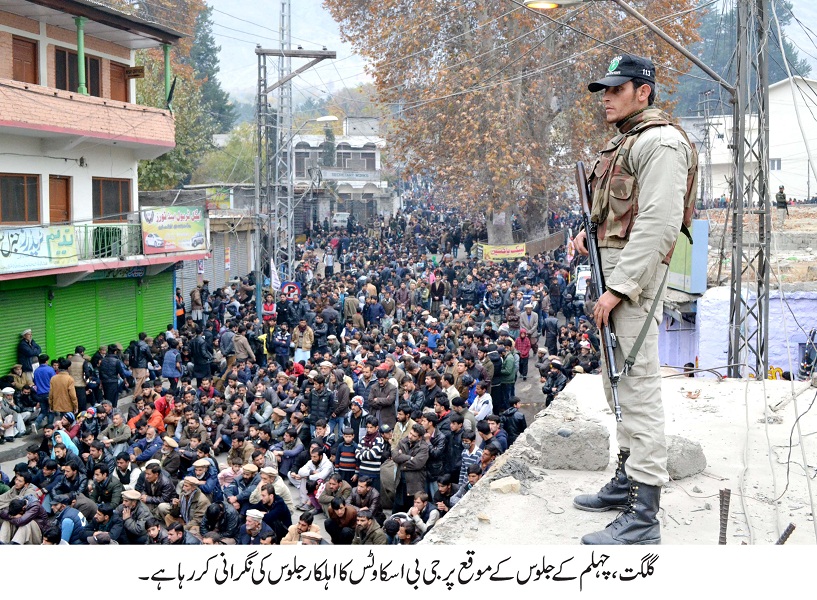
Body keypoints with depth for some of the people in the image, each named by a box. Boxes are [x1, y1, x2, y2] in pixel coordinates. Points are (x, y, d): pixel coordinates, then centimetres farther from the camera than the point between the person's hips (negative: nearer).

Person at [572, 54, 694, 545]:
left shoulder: (661, 142, -14)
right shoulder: (626, 142, 19)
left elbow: (657, 225, -22)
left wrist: (619, 288, -24)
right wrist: (593, 231, 10)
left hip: (635, 273, -11)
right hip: (612, 269, 11)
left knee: (638, 386, -11)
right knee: (618, 382, 19)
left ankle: (643, 519, -9)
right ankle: (628, 481, 33)